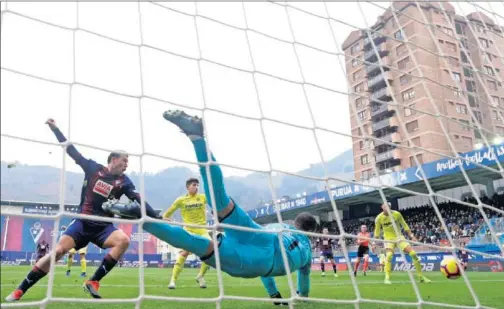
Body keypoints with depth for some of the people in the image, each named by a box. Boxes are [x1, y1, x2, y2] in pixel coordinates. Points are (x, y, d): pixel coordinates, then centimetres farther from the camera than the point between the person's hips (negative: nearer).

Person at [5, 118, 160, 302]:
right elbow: (72, 151, 3)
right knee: (58, 251, -16)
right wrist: (55, 128, 2)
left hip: (103, 226, 1)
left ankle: (93, 282, -16)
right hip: (83, 222, -1)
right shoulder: (93, 168, 1)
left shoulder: (123, 181, 1)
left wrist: (157, 217, -15)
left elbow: (138, 200, -5)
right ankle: (19, 291, 2)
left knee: (124, 241, -27)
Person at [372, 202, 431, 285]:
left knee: (413, 253, -8)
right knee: (389, 255, -29)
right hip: (388, 239, -2)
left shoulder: (397, 214, -8)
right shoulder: (379, 218, -9)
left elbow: (404, 225, 2)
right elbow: (377, 231, 2)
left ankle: (421, 276, 8)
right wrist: (374, 243, 1)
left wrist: (411, 236, -3)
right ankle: (387, 278, -17)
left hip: (399, 237, 2)